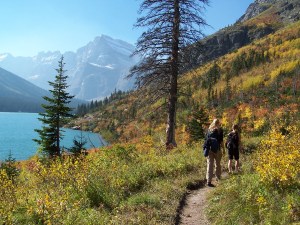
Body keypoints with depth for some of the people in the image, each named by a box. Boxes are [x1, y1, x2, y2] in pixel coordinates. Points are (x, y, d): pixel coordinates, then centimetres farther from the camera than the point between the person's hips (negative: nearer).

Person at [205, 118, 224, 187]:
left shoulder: (209, 129, 11)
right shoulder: (220, 129, 1)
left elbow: (207, 139, 11)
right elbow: (221, 140, -4)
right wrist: (222, 146, 3)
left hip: (209, 149, 2)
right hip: (217, 149, -2)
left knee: (210, 165, 0)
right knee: (218, 164, 14)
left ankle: (209, 181, -7)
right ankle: (218, 178, 24)